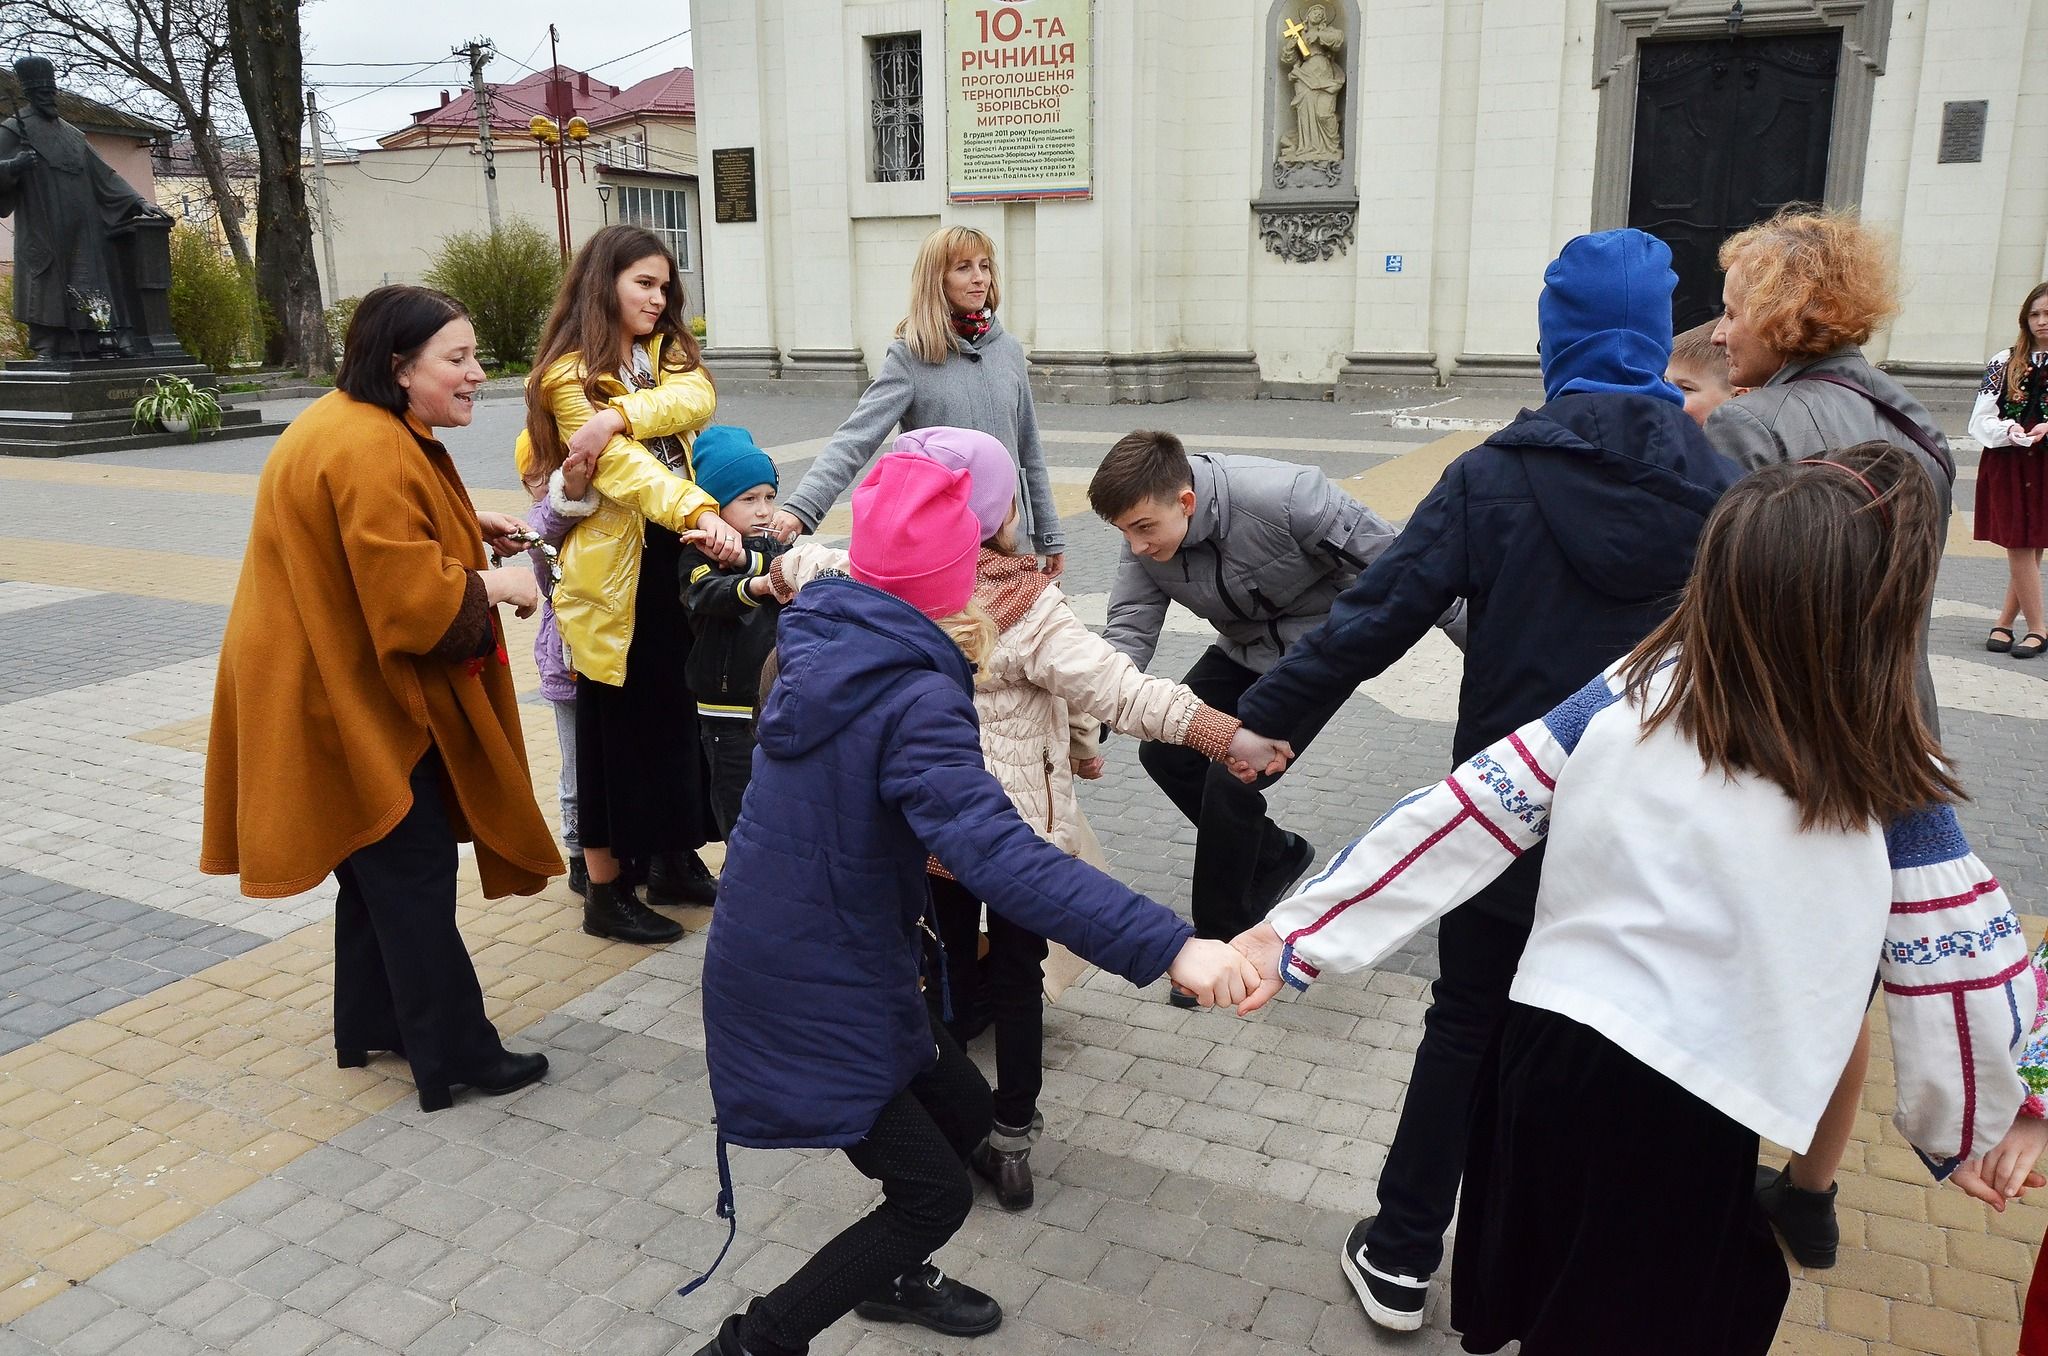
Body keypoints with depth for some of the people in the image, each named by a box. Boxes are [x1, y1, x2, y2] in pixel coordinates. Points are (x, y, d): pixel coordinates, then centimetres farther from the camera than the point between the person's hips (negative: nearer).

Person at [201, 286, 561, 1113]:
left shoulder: (358, 426, 10)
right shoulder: (370, 452, -25)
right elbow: (408, 593, -30)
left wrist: (464, 528, 12)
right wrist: (491, 586, -16)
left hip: (347, 689, 11)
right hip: (354, 702, -11)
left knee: (380, 866, 20)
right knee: (416, 875, -3)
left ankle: (372, 1025, 33)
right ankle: (454, 1057, 7)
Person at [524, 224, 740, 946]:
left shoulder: (665, 350, 13)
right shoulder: (570, 372, -9)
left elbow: (697, 396, -10)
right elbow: (623, 465, -25)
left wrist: (620, 413, -25)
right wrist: (700, 513, -40)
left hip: (678, 554, 7)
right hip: (615, 566, -6)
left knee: (681, 710, 14)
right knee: (618, 726, 2)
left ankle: (675, 861, 30)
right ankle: (604, 894, 15)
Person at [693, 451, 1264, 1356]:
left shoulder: (824, 643, -1)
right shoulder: (914, 698, -26)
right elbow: (1000, 856, -39)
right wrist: (1171, 948, -45)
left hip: (798, 964, 8)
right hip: (814, 995, -8)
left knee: (963, 1111, 22)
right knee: (936, 1195, 5)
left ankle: (886, 1276, 45)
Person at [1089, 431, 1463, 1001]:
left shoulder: (1283, 497, -36)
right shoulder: (1147, 535, -17)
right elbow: (1129, 631, -17)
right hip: (1245, 649, 7)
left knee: (1232, 774, -17)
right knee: (1163, 751, 2)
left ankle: (1220, 939, 3)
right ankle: (1275, 855, 24)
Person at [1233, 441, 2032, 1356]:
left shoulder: (1626, 699, -6)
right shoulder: (1895, 793, -11)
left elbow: (1458, 824, -6)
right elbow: (1959, 977, -2)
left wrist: (1297, 934, -2)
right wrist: (1965, 1131, 17)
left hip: (1547, 1051, 3)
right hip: (1690, 1117, -2)